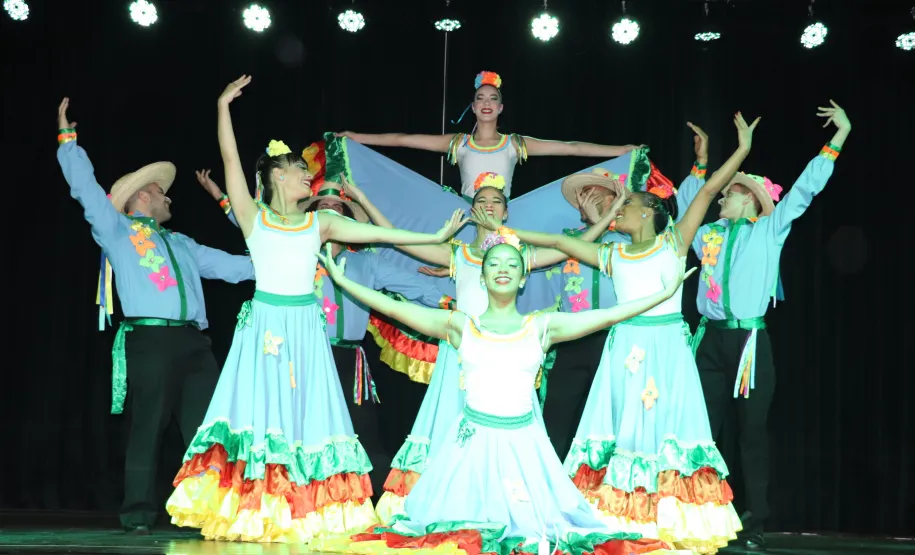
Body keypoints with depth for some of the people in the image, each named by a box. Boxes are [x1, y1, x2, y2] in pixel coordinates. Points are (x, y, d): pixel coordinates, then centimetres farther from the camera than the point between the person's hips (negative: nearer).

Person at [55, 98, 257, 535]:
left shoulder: (181, 244, 29)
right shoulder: (117, 231, 12)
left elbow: (229, 265, 31)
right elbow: (85, 186, 6)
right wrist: (68, 136, 5)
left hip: (193, 342, 6)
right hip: (149, 342, -5)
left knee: (206, 426, 1)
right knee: (147, 428, -6)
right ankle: (139, 511, -1)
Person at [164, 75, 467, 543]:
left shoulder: (319, 224, 11)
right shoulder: (253, 218, 5)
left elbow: (378, 233, 8)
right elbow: (231, 159, -3)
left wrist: (435, 237, 4)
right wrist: (223, 106, -7)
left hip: (305, 328, 3)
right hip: (264, 324, -3)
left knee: (305, 413, 0)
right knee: (261, 410, -5)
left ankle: (303, 515, 2)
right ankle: (250, 514, -2)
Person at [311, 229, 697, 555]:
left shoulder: (542, 327, 4)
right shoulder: (460, 325, 4)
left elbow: (606, 316, 1)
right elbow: (395, 308, 3)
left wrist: (664, 294, -1)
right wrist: (342, 281, 2)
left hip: (522, 441, 0)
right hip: (473, 438, 0)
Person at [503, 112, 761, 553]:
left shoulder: (674, 243, 3)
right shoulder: (612, 256, 12)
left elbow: (708, 191, -2)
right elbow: (558, 242, 14)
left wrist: (743, 148, -6)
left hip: (668, 348, -3)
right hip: (625, 349, 3)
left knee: (665, 430, -3)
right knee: (625, 433, 2)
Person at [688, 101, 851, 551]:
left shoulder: (769, 230, 4)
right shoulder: (708, 235, 14)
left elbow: (805, 189, 0)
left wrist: (839, 138, -3)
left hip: (749, 340, -3)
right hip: (711, 339, 4)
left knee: (752, 430, 0)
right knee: (703, 428, 4)